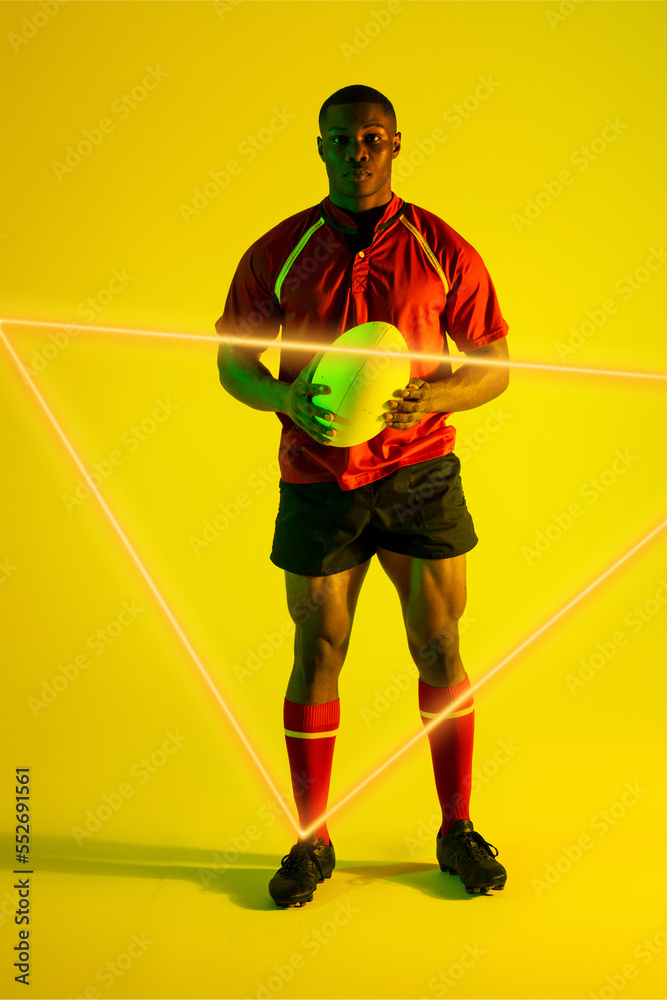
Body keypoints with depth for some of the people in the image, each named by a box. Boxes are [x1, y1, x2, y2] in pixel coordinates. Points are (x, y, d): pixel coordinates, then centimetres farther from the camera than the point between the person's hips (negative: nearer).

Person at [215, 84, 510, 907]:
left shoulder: (442, 249, 0)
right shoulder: (277, 253, 2)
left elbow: (496, 365, 3)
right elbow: (231, 359, 7)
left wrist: (429, 397, -17)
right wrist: (288, 398, -15)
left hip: (422, 472, 0)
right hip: (318, 480, 0)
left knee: (439, 650, 4)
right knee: (317, 655, 6)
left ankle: (458, 831, 24)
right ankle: (312, 840, 23)